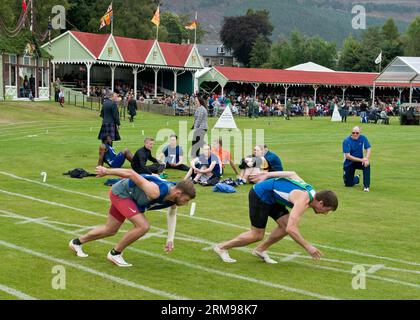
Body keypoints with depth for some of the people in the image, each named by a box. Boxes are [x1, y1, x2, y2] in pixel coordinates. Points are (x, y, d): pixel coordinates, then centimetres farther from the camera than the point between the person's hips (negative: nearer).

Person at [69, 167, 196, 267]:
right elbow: (131, 173, -31)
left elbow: (172, 213, 10)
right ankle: (115, 253, -3)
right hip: (120, 192, -8)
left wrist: (170, 239, 6)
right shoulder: (155, 192, -38)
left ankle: (77, 243, 41)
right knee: (143, 226, -21)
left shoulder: (174, 196, -14)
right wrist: (106, 171, -18)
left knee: (110, 230, 21)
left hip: (126, 195, 8)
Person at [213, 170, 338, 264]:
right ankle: (222, 248, 14)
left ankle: (260, 250, 15)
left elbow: (292, 174, 14)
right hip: (259, 195, -9)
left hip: (270, 197, 9)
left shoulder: (309, 190, 0)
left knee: (286, 225, -2)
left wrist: (267, 175, 19)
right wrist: (308, 247, -28)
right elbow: (291, 229, -35)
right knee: (257, 235, -1)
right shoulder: (303, 201, -28)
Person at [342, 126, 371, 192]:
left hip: (360, 161, 2)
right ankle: (357, 178, 37)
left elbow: (368, 149, -11)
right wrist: (361, 160, -29)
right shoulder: (347, 141, -18)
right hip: (349, 163, -2)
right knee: (349, 184, 0)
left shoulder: (363, 138, -8)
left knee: (367, 164, -33)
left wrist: (366, 158, -33)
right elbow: (347, 156, -22)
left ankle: (366, 186, -23)